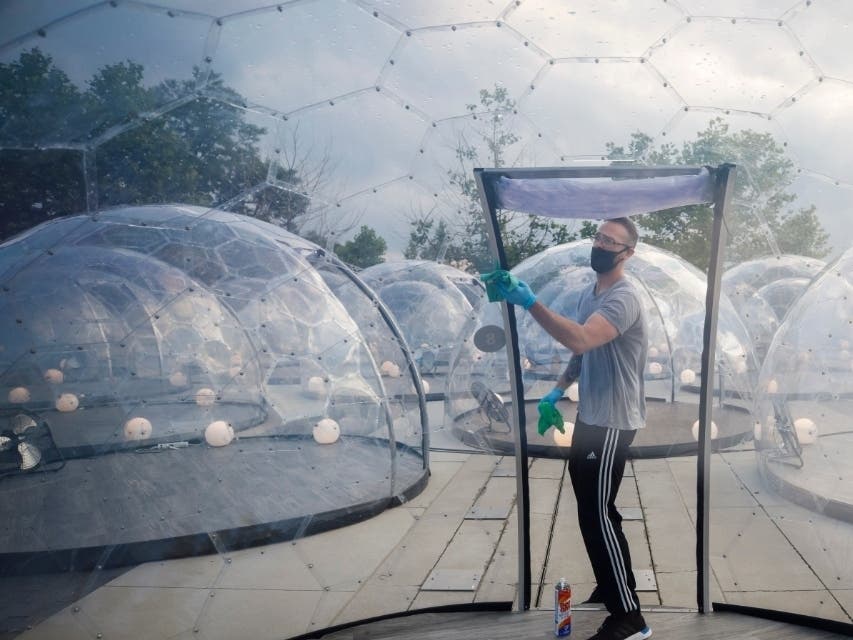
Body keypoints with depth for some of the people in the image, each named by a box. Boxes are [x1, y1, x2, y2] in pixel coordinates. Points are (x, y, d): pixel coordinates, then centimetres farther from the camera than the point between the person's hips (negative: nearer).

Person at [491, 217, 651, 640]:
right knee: (594, 510, 19)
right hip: (589, 417, 10)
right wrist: (559, 389, 14)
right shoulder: (588, 294, 12)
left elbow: (580, 339, -37)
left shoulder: (623, 298, -20)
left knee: (597, 515, -9)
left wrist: (529, 303, -41)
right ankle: (612, 586, 36)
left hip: (612, 423, -10)